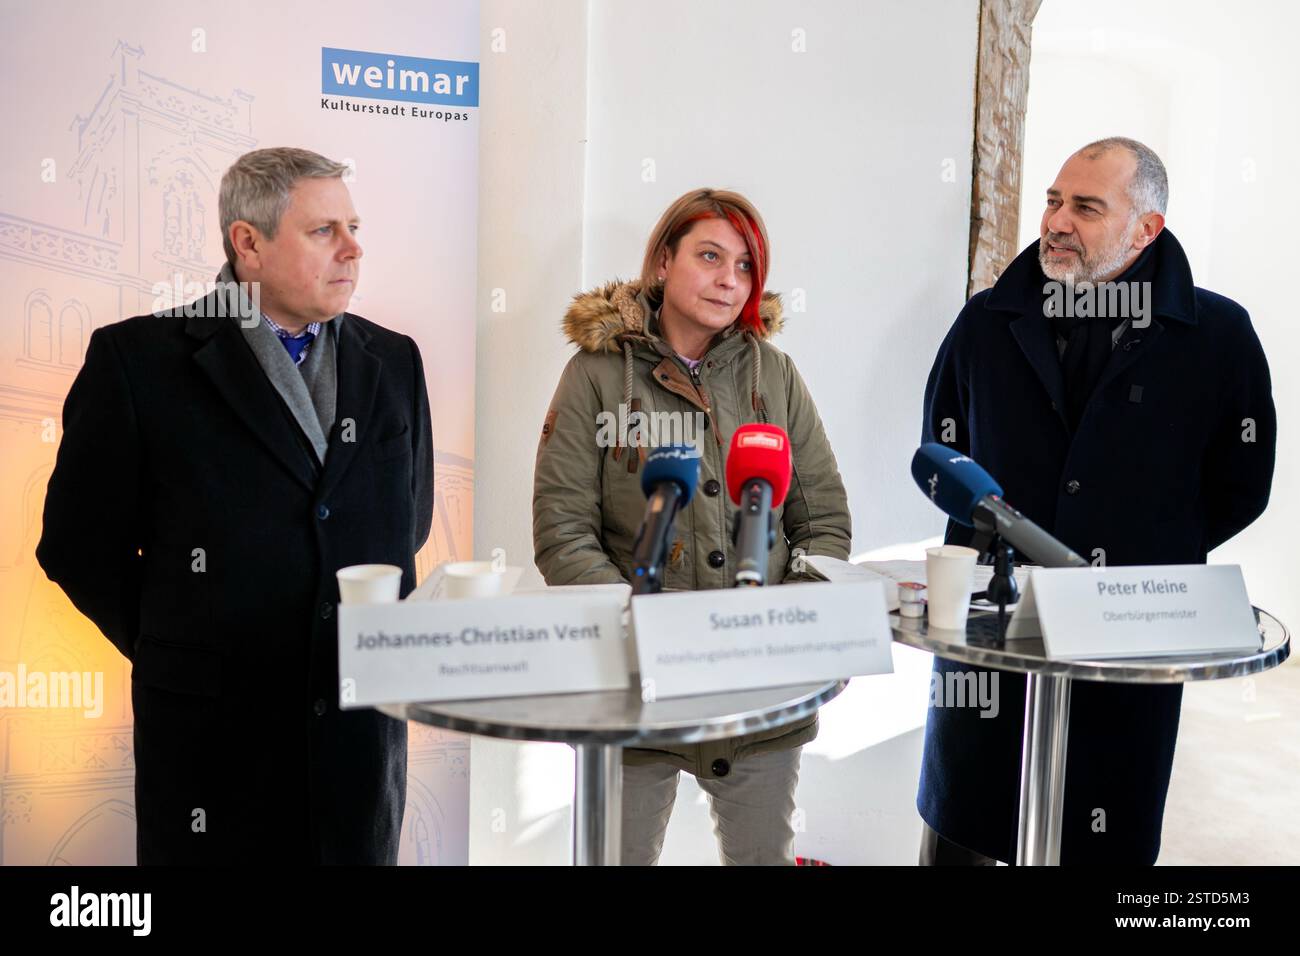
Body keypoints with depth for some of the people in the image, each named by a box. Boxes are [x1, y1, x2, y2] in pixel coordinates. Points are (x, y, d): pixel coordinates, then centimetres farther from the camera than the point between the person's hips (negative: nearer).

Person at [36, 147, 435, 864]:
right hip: (216, 726, -3)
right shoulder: (138, 359, -4)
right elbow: (78, 541, 0)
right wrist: (173, 649, 3)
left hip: (366, 720, 3)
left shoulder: (393, 361, 7)